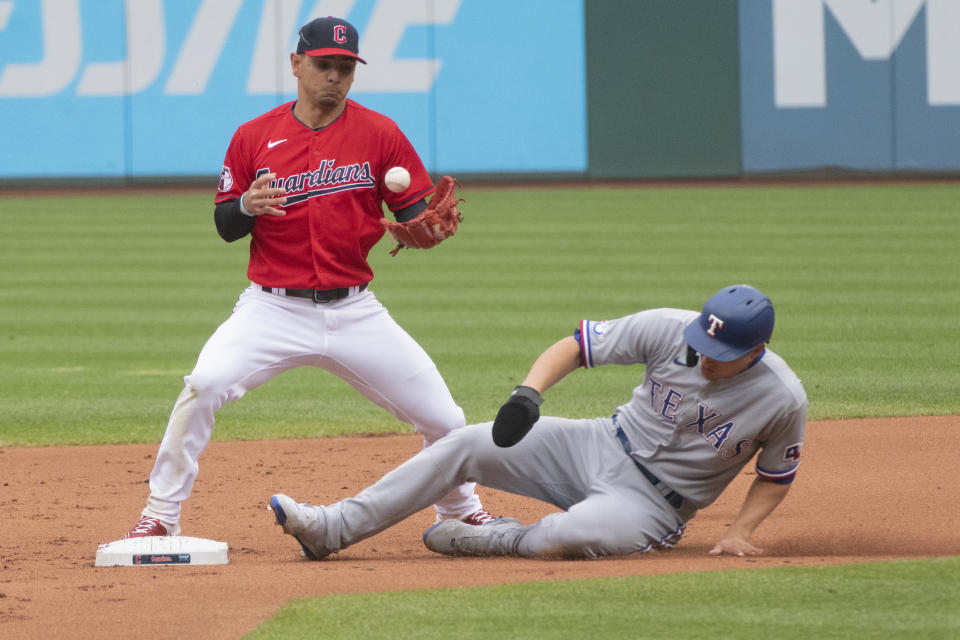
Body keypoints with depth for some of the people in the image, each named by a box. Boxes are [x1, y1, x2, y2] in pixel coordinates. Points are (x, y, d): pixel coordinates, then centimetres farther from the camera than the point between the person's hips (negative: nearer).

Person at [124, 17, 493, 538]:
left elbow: (416, 211, 3)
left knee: (442, 416, -2)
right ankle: (161, 515, -13)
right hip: (273, 309, -1)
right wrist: (247, 206, -17)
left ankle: (461, 511, 27)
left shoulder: (379, 133, 1)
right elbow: (224, 227, 6)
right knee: (205, 385, -26)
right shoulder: (254, 137, 2)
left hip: (354, 312, 1)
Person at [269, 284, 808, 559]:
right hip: (600, 447, 4)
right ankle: (333, 529, -8)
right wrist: (529, 393, -26)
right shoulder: (670, 330, -14)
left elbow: (776, 478, 1)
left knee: (569, 536, -37)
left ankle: (494, 540, -4)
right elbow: (575, 347, -8)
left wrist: (739, 534, -14)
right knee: (468, 445, -11)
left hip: (653, 505, -4)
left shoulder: (783, 400, -18)